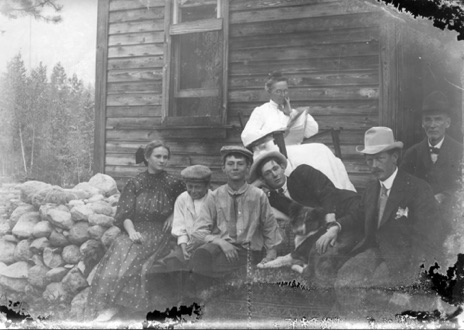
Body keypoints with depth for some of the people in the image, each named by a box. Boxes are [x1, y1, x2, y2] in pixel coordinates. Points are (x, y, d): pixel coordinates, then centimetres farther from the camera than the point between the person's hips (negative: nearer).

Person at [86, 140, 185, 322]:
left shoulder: (173, 183, 6)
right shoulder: (135, 183, 9)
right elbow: (124, 214, 2)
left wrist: (174, 215, 1)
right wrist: (131, 231, -18)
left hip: (158, 232, -2)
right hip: (135, 230, 2)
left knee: (132, 260, -29)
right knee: (117, 259, -27)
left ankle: (114, 307, -28)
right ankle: (108, 307, -29)